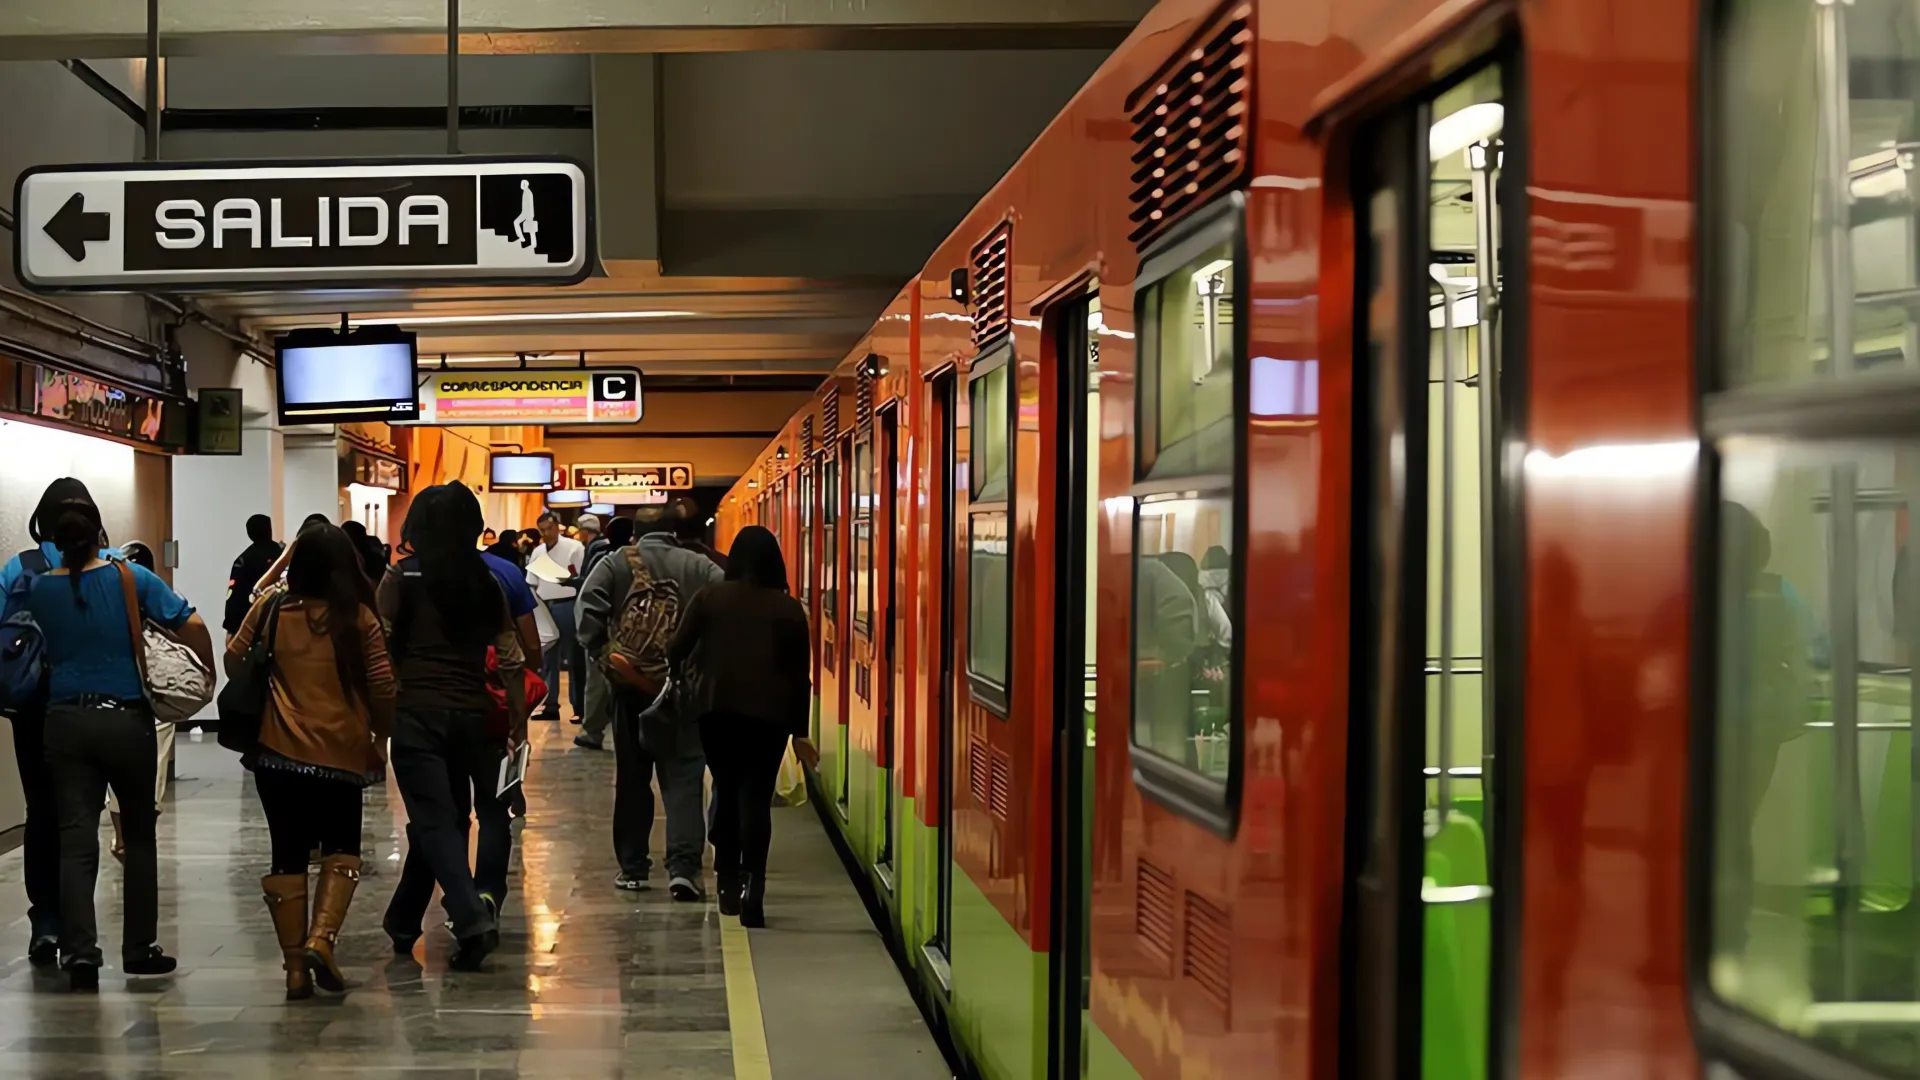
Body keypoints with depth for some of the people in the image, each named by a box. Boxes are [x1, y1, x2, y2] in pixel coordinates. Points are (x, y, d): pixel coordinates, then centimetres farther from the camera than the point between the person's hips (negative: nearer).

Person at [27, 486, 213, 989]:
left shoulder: (40, 591, -1)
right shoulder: (130, 579, -7)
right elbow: (192, 625, -10)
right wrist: (208, 673, 5)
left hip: (66, 721, 1)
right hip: (126, 721, -1)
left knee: (76, 841, 0)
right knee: (139, 835, 14)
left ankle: (79, 952, -12)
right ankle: (140, 949, 18)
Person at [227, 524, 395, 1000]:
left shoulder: (270, 612, -2)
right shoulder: (360, 619, -6)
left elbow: (233, 661, 9)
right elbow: (382, 689, -5)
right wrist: (380, 736, 12)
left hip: (278, 751, 2)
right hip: (341, 754, -1)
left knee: (288, 856, 10)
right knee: (341, 850, 14)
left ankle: (295, 966, 10)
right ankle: (322, 938, -8)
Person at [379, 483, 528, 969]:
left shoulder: (401, 578, -2)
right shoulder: (486, 583, 6)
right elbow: (510, 658, 5)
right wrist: (518, 720, 12)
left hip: (417, 711, -3)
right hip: (473, 714, 4)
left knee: (435, 821, -2)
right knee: (437, 818, 14)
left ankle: (472, 917, -19)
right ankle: (404, 921, 25)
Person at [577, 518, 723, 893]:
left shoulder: (615, 564, 2)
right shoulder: (698, 567, 3)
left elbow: (589, 606, -12)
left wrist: (600, 653, -5)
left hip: (630, 682, 1)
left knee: (632, 777, 12)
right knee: (683, 776, -2)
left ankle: (632, 867, 19)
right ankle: (683, 865, -17)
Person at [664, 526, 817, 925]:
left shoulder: (709, 598, 5)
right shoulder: (789, 609, 6)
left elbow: (677, 651, 1)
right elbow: (800, 674, 6)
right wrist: (799, 731, 11)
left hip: (716, 709, 1)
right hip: (769, 713, -1)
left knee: (726, 792, 17)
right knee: (756, 799, -2)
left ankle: (728, 885, 20)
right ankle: (752, 892, -14)